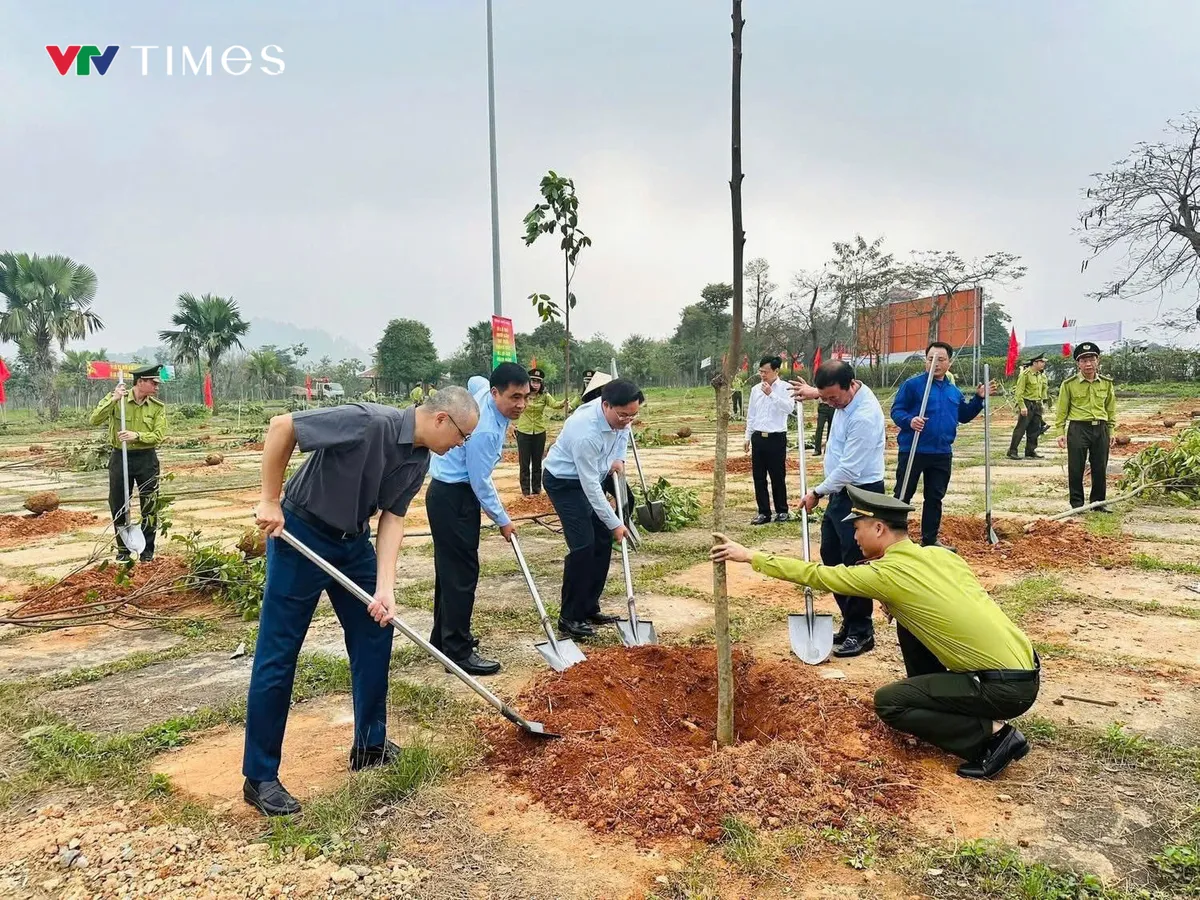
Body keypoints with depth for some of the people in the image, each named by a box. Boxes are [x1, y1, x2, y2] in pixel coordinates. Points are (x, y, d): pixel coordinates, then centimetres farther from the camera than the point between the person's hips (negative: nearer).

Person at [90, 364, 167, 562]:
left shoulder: (158, 406, -1)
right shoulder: (115, 399, -3)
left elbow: (159, 435, -8)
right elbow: (94, 420, -13)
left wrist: (137, 435, -24)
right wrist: (113, 400, -21)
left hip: (147, 458, 0)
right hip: (120, 457, 0)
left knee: (150, 507, 3)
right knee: (118, 506, 9)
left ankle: (147, 552, 17)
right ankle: (123, 550, 25)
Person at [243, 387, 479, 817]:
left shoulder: (419, 459, -4)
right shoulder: (368, 422, -29)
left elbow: (393, 517, -3)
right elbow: (281, 426, -26)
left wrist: (385, 588, -13)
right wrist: (270, 501, -22)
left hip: (353, 541, 8)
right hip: (299, 533, -8)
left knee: (375, 634, 10)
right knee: (277, 655, -2)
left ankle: (371, 745, 26)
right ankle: (259, 777, 10)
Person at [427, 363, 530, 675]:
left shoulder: (485, 395, 0)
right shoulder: (484, 430, -28)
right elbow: (481, 483, -20)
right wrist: (503, 521, -7)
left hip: (450, 494, 10)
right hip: (454, 499, -10)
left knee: (449, 567, 18)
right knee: (462, 572, -7)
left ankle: (443, 637, 30)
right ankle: (458, 652, -1)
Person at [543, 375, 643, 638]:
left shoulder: (619, 413, -15)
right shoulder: (586, 432, -38)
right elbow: (590, 487, -31)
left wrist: (619, 458, -2)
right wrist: (615, 524, -25)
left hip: (594, 475, 8)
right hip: (565, 482, -8)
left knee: (603, 542, 7)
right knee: (583, 546, -15)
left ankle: (589, 609, 19)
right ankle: (569, 617, -2)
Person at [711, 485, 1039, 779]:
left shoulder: (888, 573, -15)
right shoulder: (939, 554, 7)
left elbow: (816, 575, -8)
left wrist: (749, 556, -2)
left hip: (1009, 687, -8)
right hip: (1023, 665, 8)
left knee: (887, 702, 1)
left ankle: (992, 736, -2)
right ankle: (937, 707, 27)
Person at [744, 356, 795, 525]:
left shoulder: (785, 388, -5)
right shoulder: (755, 389, 8)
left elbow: (789, 408, -22)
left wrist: (771, 394, -23)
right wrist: (748, 437, 11)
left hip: (776, 438, -4)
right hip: (758, 437, 5)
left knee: (778, 477, 5)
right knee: (759, 477, 7)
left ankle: (782, 511, 19)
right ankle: (764, 512, 16)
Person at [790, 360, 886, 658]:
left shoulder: (864, 416, -28)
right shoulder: (844, 395, 0)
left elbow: (848, 469, -26)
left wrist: (817, 493, -14)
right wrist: (815, 392, 18)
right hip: (840, 491, 10)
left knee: (854, 564, -3)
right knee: (830, 557, 15)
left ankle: (862, 633, 11)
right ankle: (849, 622, 27)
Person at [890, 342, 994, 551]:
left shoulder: (953, 390, 13)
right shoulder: (912, 384, -7)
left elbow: (964, 416, 23)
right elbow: (896, 410, -10)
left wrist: (978, 398, 11)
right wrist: (909, 421, -30)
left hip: (942, 454, 6)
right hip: (912, 451, -6)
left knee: (935, 497, 13)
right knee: (903, 496, 1)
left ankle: (930, 539, 24)